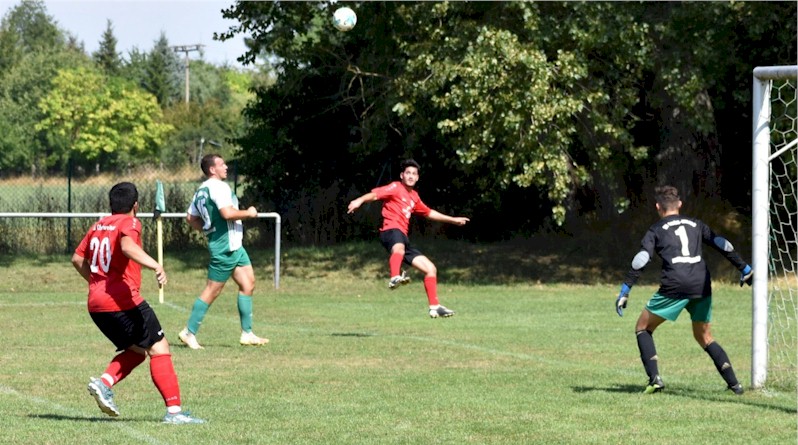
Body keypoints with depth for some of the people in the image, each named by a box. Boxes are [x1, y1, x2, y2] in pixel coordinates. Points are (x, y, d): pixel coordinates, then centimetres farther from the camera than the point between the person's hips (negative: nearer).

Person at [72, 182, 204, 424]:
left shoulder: (98, 226, 17)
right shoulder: (129, 223, -5)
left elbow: (77, 259, 23)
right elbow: (127, 246, -27)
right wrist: (155, 266, -38)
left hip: (96, 304, 8)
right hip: (123, 301, -8)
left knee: (136, 350, 20)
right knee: (159, 349, -5)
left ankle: (103, 382, -3)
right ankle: (174, 410, -14)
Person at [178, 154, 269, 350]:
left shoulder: (201, 190, 14)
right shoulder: (219, 187, -16)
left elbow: (191, 218, 18)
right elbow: (227, 213, -27)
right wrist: (248, 213, -12)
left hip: (233, 245, 10)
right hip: (225, 246, -10)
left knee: (248, 284, 9)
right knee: (212, 290, -3)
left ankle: (247, 334, 11)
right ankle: (189, 332, 5)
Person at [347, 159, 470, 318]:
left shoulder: (414, 196, 26)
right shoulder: (396, 188, 2)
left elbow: (429, 213, 41)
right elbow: (375, 194, -14)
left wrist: (453, 220, 47)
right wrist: (360, 200, -34)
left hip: (403, 237, 9)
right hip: (391, 230, -9)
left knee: (431, 269, 9)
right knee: (399, 248, -44)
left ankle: (434, 307, 15)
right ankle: (395, 278, -69)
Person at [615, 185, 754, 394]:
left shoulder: (656, 230, 11)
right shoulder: (695, 225, 22)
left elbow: (641, 260, -1)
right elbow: (723, 245, 18)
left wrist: (624, 291, -4)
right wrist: (745, 270, 26)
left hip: (675, 285, -4)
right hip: (702, 284, 4)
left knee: (643, 327, 12)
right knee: (704, 337, 20)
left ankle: (654, 378, -5)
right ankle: (734, 383, 8)